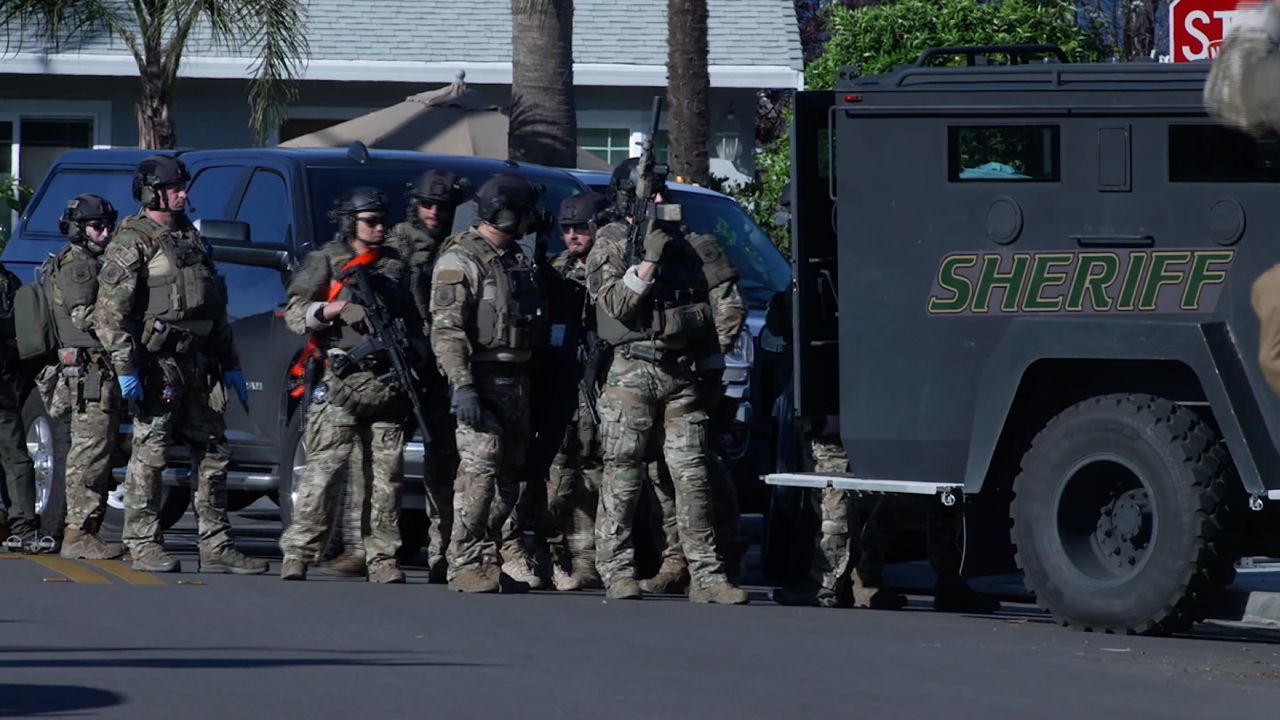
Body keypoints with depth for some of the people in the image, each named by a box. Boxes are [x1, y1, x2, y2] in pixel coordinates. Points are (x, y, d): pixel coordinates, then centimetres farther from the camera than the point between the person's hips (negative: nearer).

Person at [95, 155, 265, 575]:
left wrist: (230, 365, 20)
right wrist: (125, 369, -19)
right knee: (149, 454, -4)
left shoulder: (192, 239, 19)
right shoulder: (131, 244, -5)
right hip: (158, 364, -8)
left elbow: (216, 310, 24)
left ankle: (217, 547, 10)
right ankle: (143, 545, 0)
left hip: (199, 365, 8)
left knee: (213, 453, 7)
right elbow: (109, 313, -12)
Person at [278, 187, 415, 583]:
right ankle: (297, 554, -10)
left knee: (385, 473, 2)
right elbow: (294, 313, -1)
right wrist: (325, 310, -18)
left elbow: (412, 322, 29)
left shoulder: (395, 265, 22)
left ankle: (382, 558, 4)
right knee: (324, 468, -10)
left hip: (387, 385, 5)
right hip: (339, 383, -5)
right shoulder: (325, 261, 7)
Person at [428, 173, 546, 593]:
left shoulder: (517, 260, 18)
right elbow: (447, 330, -17)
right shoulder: (460, 261, -10)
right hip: (482, 381, -9)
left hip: (517, 381, 9)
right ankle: (468, 565, -13)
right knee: (479, 473, -13)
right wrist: (461, 385, -25)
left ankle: (495, 557, 15)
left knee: (509, 476, 9)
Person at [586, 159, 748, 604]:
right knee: (623, 477, -3)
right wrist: (649, 258, -20)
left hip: (681, 375, 4)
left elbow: (704, 314, 22)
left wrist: (712, 367, 17)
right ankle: (617, 571, 1)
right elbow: (618, 305, -13)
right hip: (632, 373, -4)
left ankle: (706, 575, -2)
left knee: (693, 476, 0)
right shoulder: (609, 249, 1)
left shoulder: (682, 247, 17)